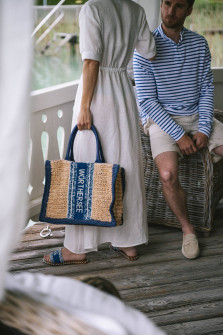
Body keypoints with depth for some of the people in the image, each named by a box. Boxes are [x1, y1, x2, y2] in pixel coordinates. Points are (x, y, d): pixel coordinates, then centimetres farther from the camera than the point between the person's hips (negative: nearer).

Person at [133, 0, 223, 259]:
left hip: (196, 117, 5)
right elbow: (146, 101, -11)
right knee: (168, 175, -30)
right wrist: (179, 136, -17)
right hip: (161, 120, -4)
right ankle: (187, 229, -4)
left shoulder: (199, 44, 5)